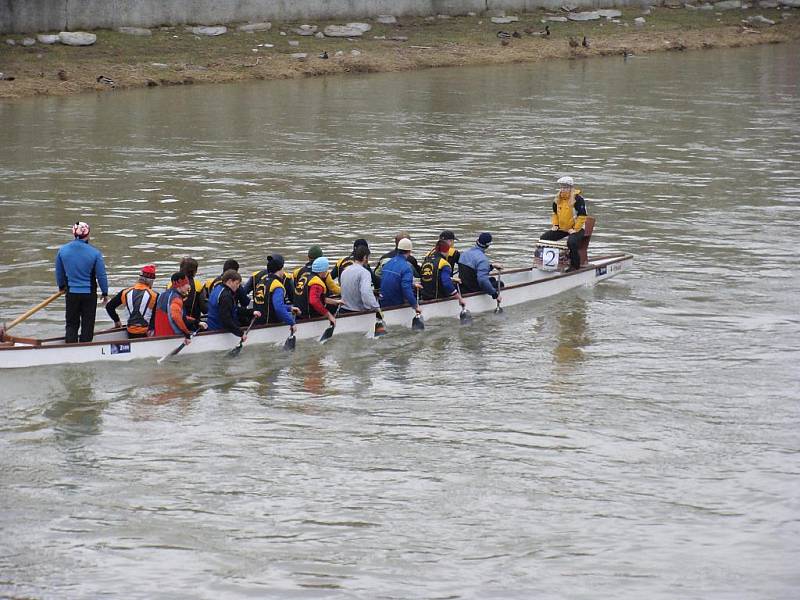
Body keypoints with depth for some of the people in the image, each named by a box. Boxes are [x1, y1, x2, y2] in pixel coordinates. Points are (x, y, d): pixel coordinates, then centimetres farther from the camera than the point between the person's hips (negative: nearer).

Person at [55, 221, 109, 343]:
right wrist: (105, 293, 7)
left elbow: (59, 273, 8)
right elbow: (101, 276, -6)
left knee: (71, 324, 13)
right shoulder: (95, 253, -13)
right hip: (89, 293, -2)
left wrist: (61, 286, 27)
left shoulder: (63, 250, -5)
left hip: (71, 293, 2)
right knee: (87, 324, 10)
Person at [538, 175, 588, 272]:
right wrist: (555, 225, 8)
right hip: (561, 228, 7)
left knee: (571, 242, -37)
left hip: (576, 228, -7)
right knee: (543, 238, -2)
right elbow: (555, 213, 22)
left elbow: (582, 216, -17)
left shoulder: (578, 199, -16)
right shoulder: (557, 200, 7)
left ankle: (575, 266, -19)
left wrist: (575, 229, -21)